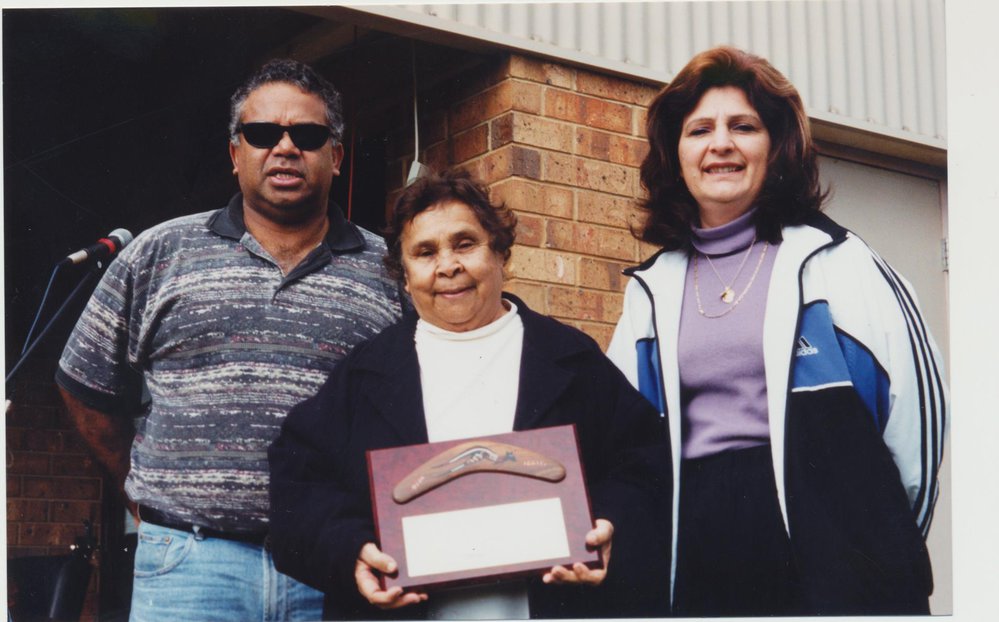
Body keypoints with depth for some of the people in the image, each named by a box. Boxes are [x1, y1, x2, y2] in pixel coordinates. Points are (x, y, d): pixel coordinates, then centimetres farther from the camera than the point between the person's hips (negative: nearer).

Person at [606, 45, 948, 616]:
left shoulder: (831, 260, 0)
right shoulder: (653, 290, 11)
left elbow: (917, 393, -2)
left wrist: (892, 540, 3)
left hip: (833, 550, -3)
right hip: (699, 561, 3)